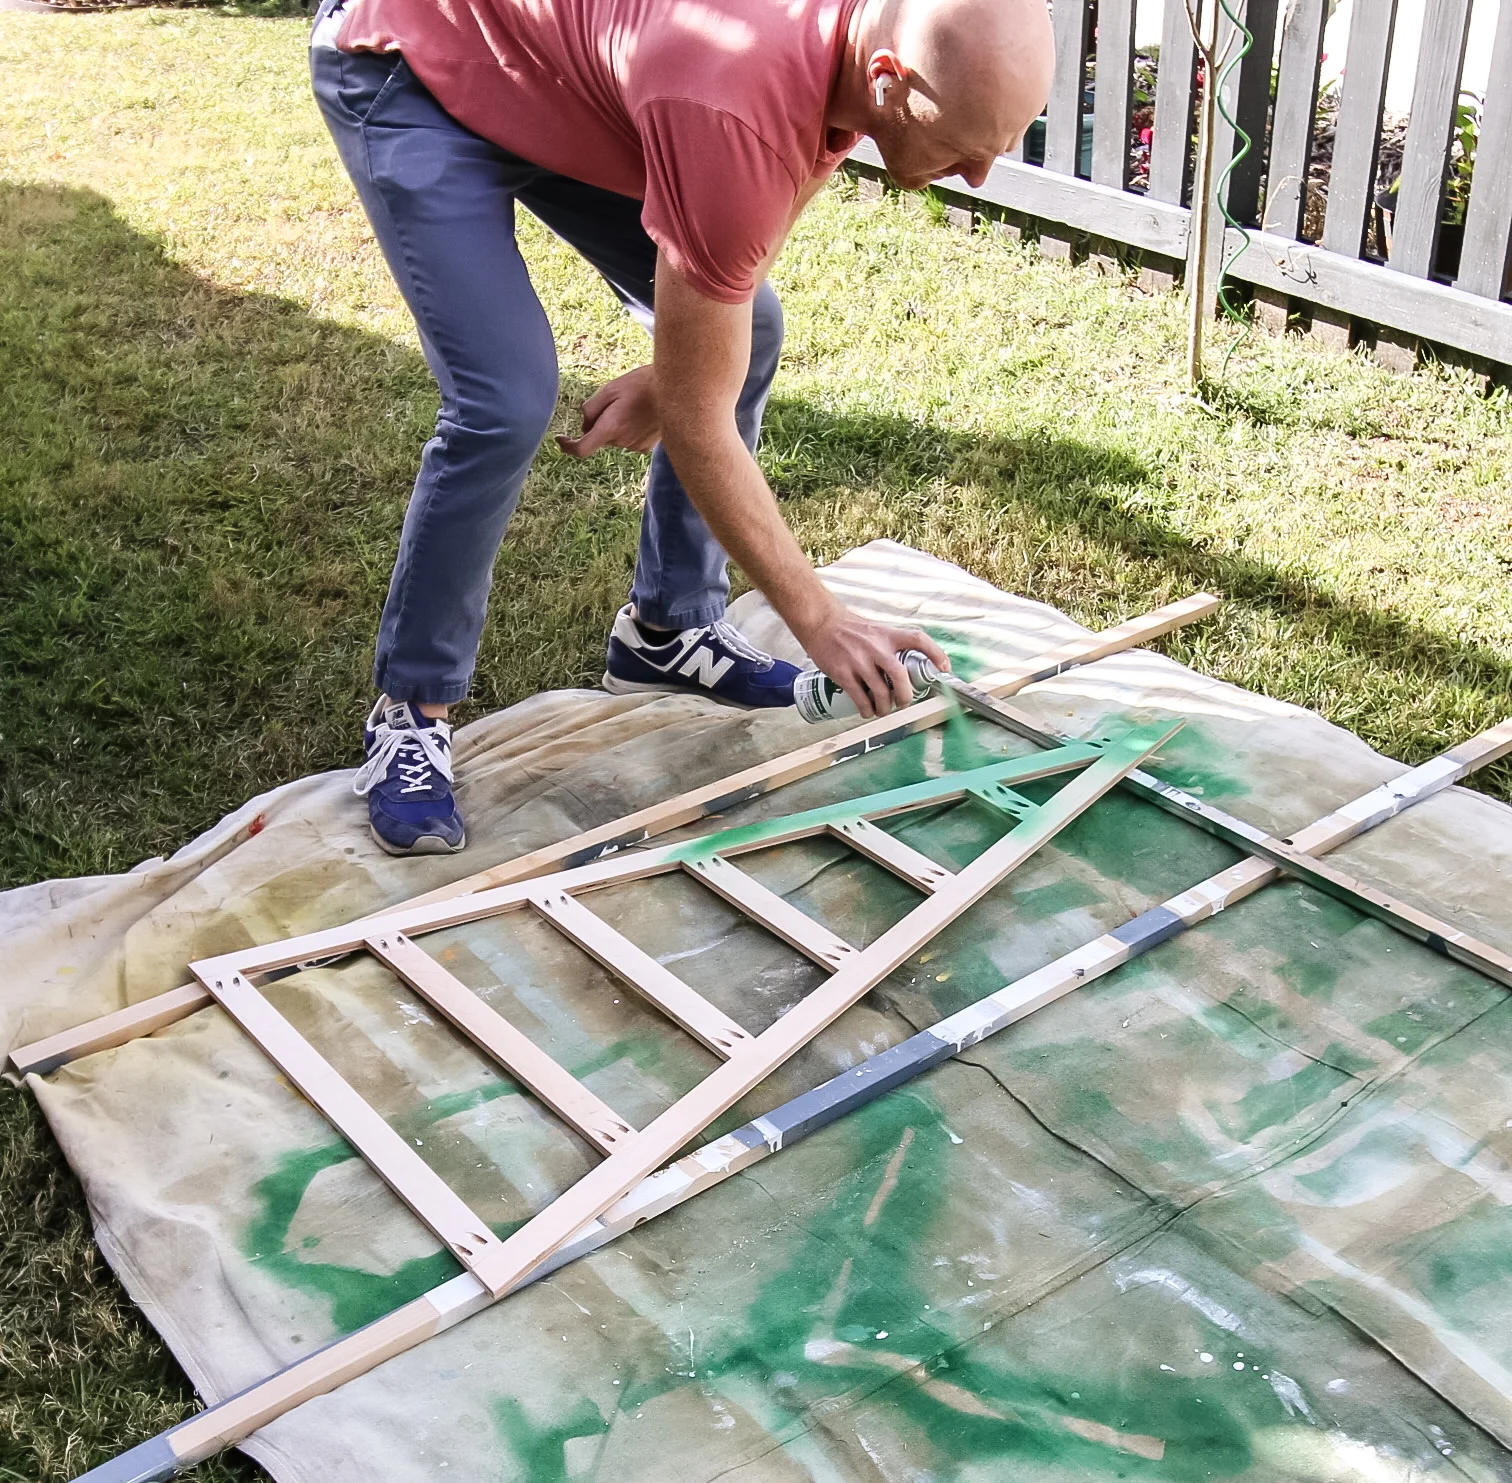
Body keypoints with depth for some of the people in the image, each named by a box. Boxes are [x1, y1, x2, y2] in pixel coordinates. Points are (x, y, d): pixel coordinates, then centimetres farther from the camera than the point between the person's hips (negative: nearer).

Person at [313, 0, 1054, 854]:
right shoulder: (736, 113, -40)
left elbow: (750, 245, 3)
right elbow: (697, 420, -30)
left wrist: (666, 378, -5)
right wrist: (818, 620, -23)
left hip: (563, 77, 8)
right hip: (412, 70, -8)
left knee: (741, 330, 3)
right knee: (506, 402, -22)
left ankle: (668, 630, 19)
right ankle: (410, 711, -2)